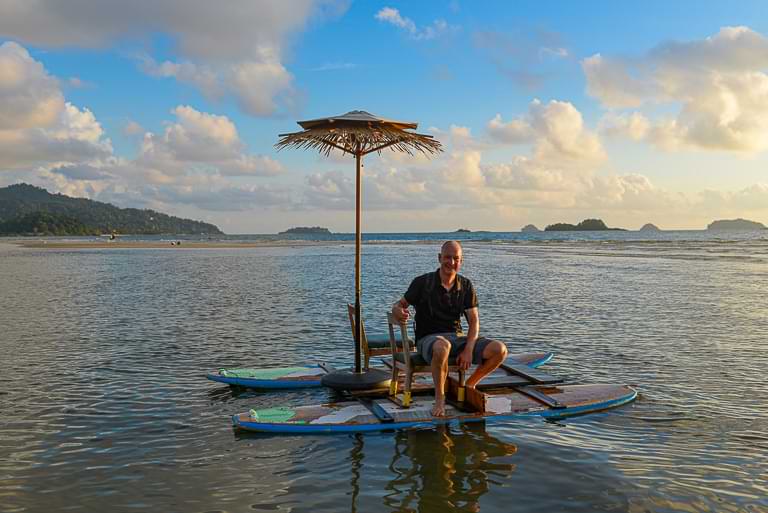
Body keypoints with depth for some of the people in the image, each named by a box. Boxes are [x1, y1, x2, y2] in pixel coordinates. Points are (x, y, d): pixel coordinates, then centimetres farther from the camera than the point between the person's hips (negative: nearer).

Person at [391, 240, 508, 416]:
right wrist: (399, 313, -28)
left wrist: (468, 350, -13)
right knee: (443, 346, -43)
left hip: (456, 338, 4)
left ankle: (469, 385, 9)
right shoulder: (423, 282, -4)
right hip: (428, 339, -4)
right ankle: (439, 398, -19)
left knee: (499, 350, -15)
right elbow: (398, 305, -1)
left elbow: (474, 320, 2)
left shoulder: (466, 286, 6)